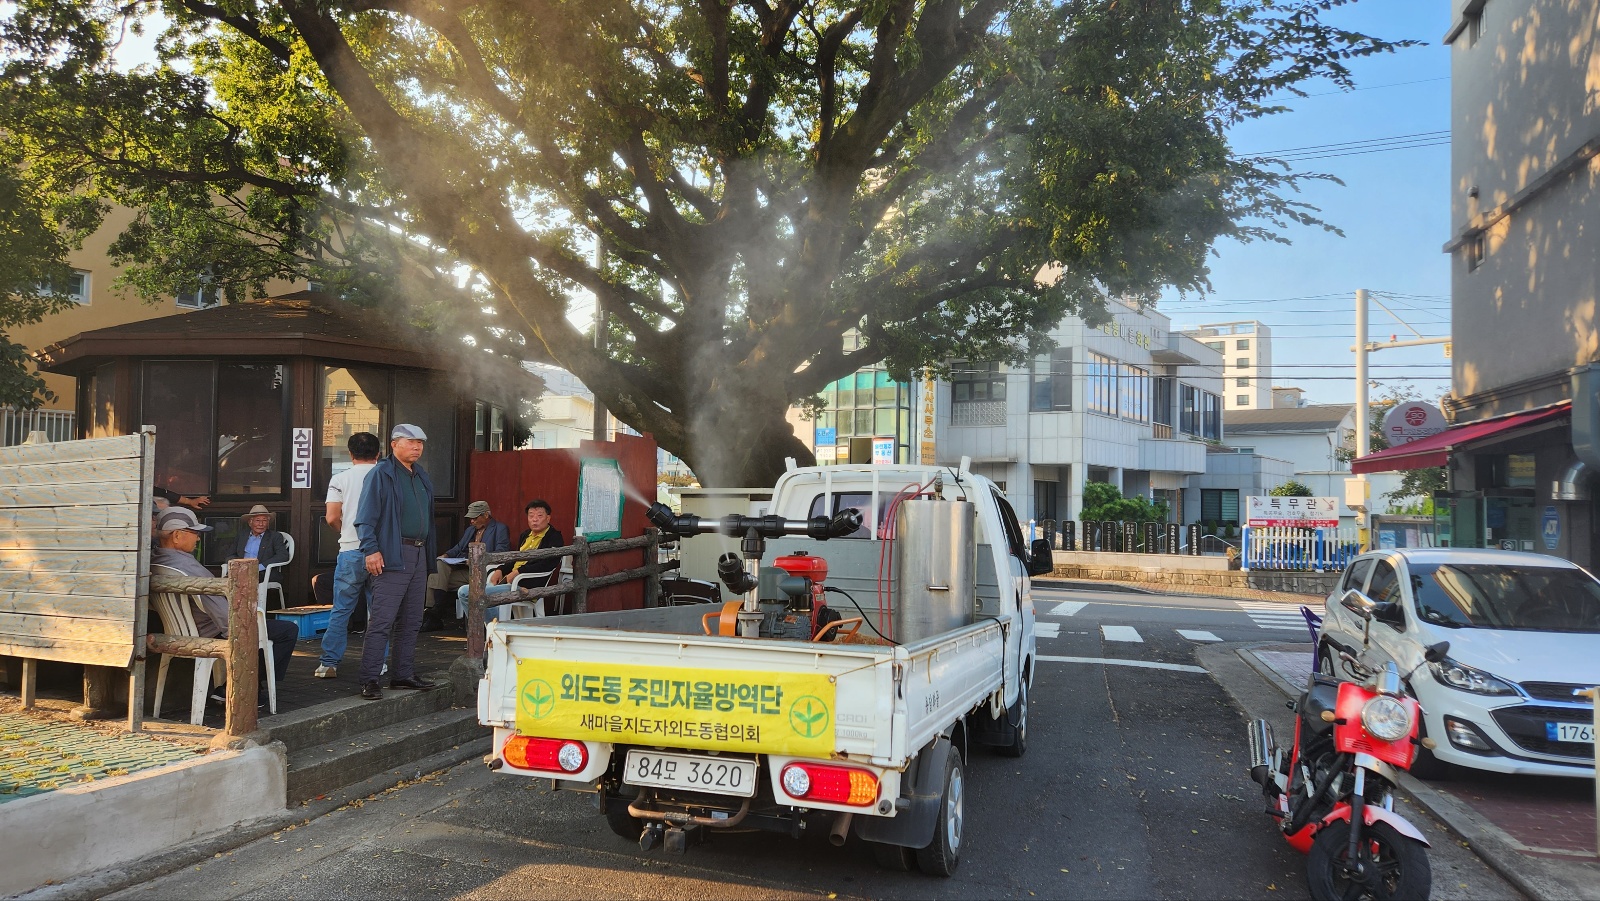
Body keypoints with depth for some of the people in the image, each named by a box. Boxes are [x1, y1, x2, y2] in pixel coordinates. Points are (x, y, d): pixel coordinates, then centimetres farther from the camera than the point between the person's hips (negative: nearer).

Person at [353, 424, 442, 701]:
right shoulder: (381, 473, -7)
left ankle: (404, 675, 21)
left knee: (411, 621, 13)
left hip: (418, 555, 8)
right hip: (392, 556, -8)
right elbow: (366, 517, -12)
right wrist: (371, 549, -20)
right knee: (381, 621, -9)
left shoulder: (421, 476, 18)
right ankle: (369, 681, -4)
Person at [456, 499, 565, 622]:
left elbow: (547, 564, -17)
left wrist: (518, 572, -19)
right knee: (463, 592, -2)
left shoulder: (554, 538, -4)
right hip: (507, 580, 9)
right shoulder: (526, 534, 22)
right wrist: (500, 570, 7)